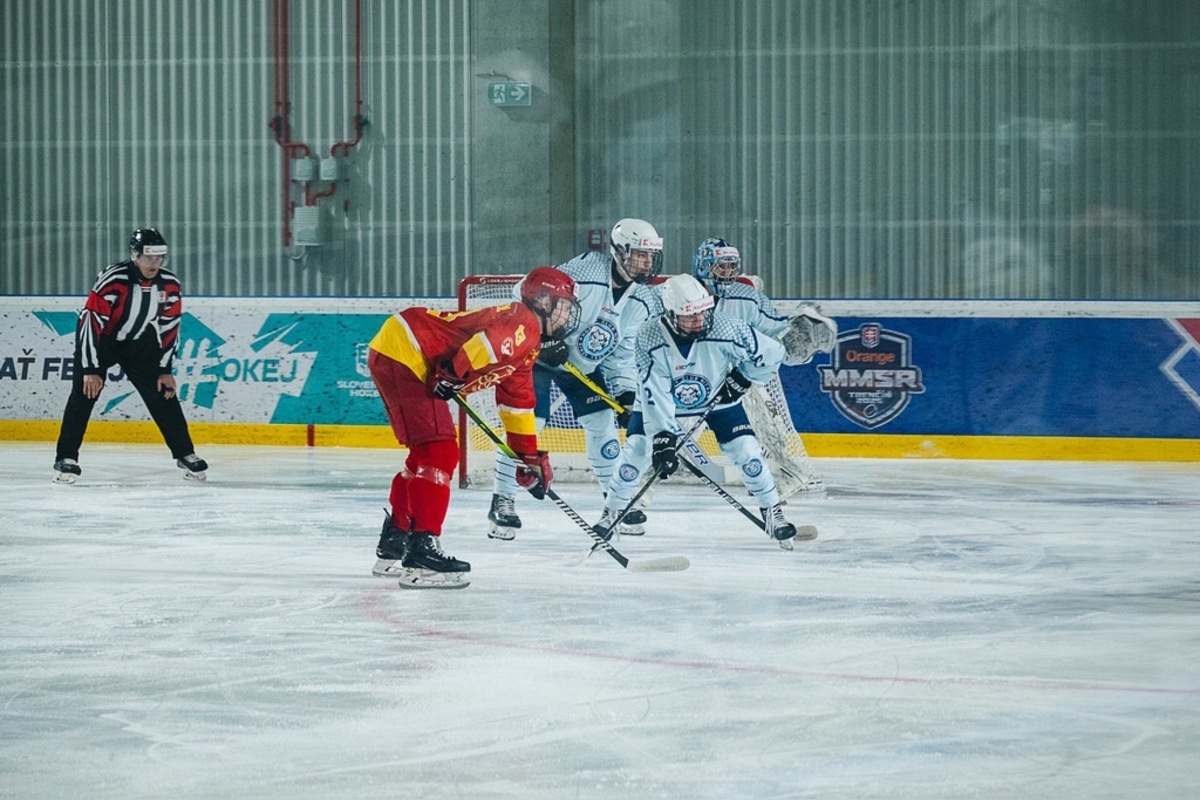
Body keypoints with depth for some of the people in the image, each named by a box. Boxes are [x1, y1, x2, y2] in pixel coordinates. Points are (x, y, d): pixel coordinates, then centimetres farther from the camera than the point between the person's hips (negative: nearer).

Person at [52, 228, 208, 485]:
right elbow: (92, 322, -29)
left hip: (139, 343, 4)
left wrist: (165, 370, -5)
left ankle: (185, 454, 9)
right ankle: (66, 458, -14)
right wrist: (92, 370, -29)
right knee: (85, 392, -18)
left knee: (163, 395, -2)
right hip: (100, 338, -4)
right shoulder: (113, 280, -30)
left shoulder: (169, 284, -14)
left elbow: (169, 328, -4)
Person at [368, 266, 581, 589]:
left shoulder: (527, 344, 22)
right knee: (439, 452, -15)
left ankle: (393, 545, 30)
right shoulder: (523, 324, -10)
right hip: (403, 353, -11)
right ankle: (421, 551, -20)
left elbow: (519, 402, 30)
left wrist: (531, 458, 31)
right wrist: (452, 375, -26)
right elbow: (489, 339, -33)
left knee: (426, 452, 20)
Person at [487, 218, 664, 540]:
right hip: (540, 353, -6)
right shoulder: (585, 270, -26)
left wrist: (626, 391, -8)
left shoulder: (644, 301, -5)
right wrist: (545, 337, -27)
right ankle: (502, 502, -6)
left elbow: (623, 351, 2)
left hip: (586, 365, 6)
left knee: (602, 423, 2)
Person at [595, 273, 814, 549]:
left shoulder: (724, 328, -33)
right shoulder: (649, 337, -32)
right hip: (667, 399, 0)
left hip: (718, 398, 0)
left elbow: (771, 353, -19)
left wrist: (741, 380, -15)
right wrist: (662, 438, -39)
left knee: (746, 450, -11)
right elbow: (655, 394, -33)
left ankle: (773, 515, 5)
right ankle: (612, 511, 10)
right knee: (636, 450, -11)